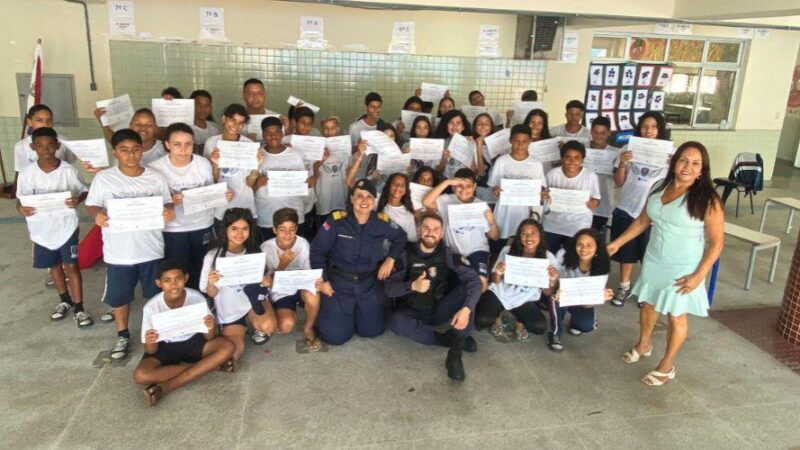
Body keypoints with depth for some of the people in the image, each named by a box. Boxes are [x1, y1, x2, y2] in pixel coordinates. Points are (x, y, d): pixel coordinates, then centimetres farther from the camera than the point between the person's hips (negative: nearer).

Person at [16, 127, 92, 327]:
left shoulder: (68, 171, -12)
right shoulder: (27, 173, -8)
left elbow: (84, 191, -2)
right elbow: (20, 200, 1)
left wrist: (78, 200, -24)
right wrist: (21, 209, -22)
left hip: (66, 226, -3)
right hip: (42, 229, 3)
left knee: (71, 266, -2)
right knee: (55, 266, 18)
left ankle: (78, 308, 9)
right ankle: (65, 301, 37)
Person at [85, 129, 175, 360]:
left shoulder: (155, 177, -1)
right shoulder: (103, 178, -6)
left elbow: (167, 203, 5)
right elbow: (91, 204, 1)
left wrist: (169, 211, -18)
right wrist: (97, 215, -22)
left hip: (151, 249, 1)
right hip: (118, 252, -1)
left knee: (156, 293, 14)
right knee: (119, 296, 14)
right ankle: (122, 335, 35)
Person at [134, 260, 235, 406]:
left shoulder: (197, 298, -21)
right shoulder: (151, 307, -22)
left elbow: (209, 338, -14)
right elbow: (151, 351, -14)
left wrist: (211, 328, -37)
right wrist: (150, 343, -38)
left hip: (193, 342, 1)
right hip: (165, 347, -1)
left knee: (228, 347, -26)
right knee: (141, 376, -30)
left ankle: (166, 387, -24)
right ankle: (208, 365, -18)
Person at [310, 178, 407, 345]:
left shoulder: (382, 221, -8)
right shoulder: (337, 220, -18)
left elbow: (400, 238, 13)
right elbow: (317, 249, -10)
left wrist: (390, 259, 0)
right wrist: (322, 280, -12)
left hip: (369, 284, 3)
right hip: (339, 282, -3)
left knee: (373, 330, 7)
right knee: (336, 335, -4)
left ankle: (357, 311, 38)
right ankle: (326, 307, 28)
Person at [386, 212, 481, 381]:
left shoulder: (447, 254, -5)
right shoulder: (406, 254, -8)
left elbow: (474, 281, -18)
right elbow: (388, 288, -15)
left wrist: (466, 309, -35)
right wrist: (412, 286, -35)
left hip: (440, 311, 2)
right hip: (413, 313, -1)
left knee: (466, 289, -24)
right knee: (396, 321, -34)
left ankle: (455, 354, -27)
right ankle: (453, 339, -21)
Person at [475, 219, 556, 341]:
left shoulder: (548, 258, -9)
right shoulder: (508, 250, -10)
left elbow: (547, 293, -3)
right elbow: (495, 281, -1)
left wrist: (552, 281, -25)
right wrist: (498, 273, -25)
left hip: (524, 300, 1)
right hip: (500, 294, 0)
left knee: (540, 327, -26)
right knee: (481, 321, -25)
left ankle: (520, 322, 11)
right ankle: (498, 317, 13)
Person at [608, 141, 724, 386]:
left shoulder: (707, 200, -18)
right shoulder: (660, 189, -1)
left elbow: (717, 241, -14)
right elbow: (643, 220, 10)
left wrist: (698, 275, -19)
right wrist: (617, 242, 9)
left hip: (683, 269, -5)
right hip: (653, 262, 5)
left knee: (676, 316, 9)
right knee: (647, 304, 21)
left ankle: (667, 366, 27)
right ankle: (643, 344, 47)